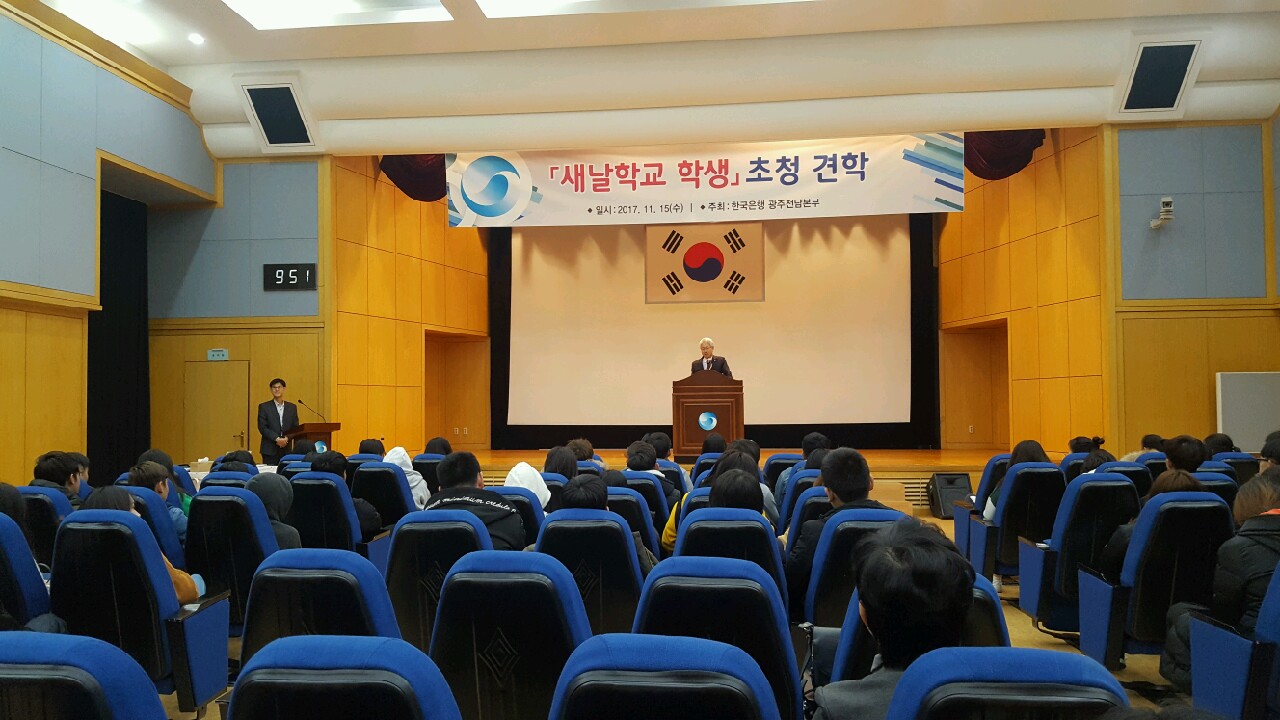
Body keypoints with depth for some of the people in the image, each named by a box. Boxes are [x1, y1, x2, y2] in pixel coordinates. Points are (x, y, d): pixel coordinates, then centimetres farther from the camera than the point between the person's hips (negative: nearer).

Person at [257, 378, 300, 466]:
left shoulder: (292, 407, 12)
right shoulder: (264, 407, 4)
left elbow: (295, 428, 9)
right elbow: (262, 427, -3)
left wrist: (287, 438, -9)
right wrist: (277, 439, -15)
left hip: (287, 449, 2)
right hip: (270, 450, -2)